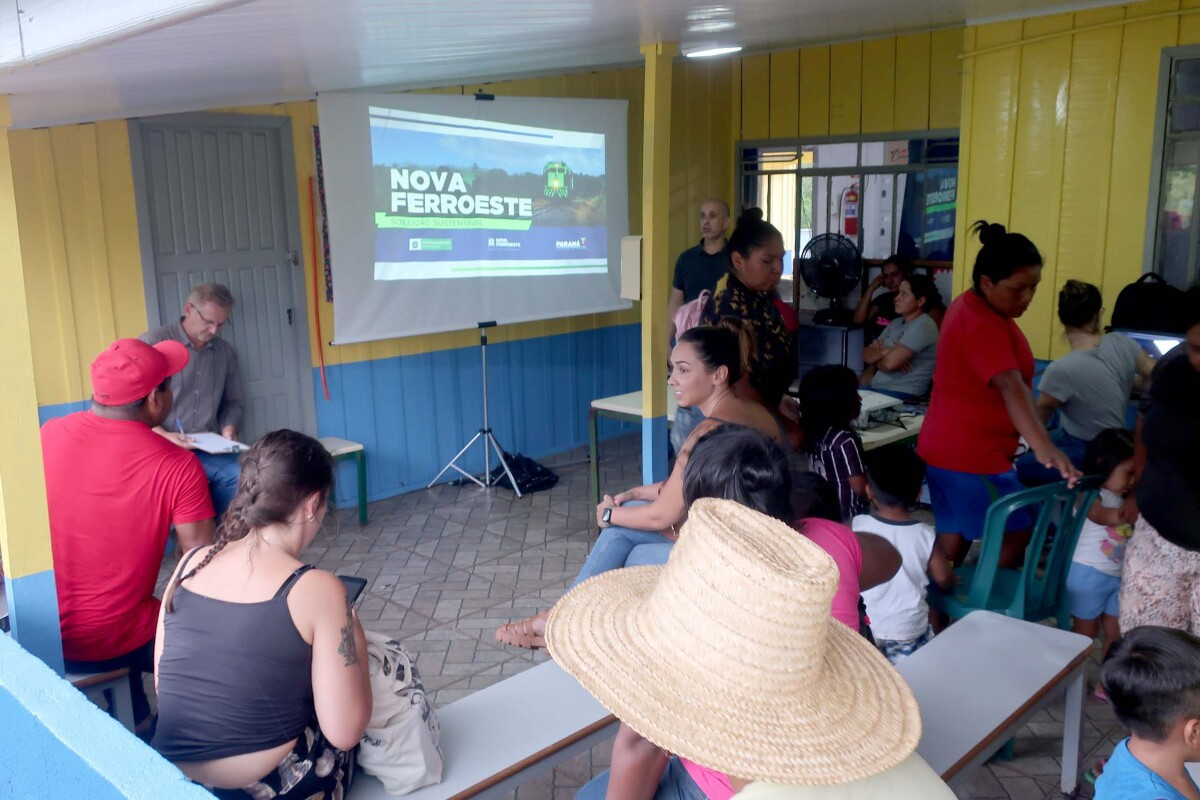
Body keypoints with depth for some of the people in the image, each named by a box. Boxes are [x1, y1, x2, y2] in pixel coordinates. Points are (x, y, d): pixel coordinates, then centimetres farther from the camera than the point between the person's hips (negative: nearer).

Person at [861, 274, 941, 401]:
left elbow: (889, 363, -19)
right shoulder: (895, 323, 15)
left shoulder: (923, 326, -10)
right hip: (876, 389, 7)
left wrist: (876, 359, 1)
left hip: (902, 396, -7)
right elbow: (866, 355, 9)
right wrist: (882, 351, -10)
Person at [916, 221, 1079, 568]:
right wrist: (1043, 447, -50)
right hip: (971, 455, -10)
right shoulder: (983, 327, -24)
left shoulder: (969, 306, 9)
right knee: (1016, 534, 0)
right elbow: (1011, 387, -39)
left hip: (946, 447, 10)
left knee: (953, 537, 14)